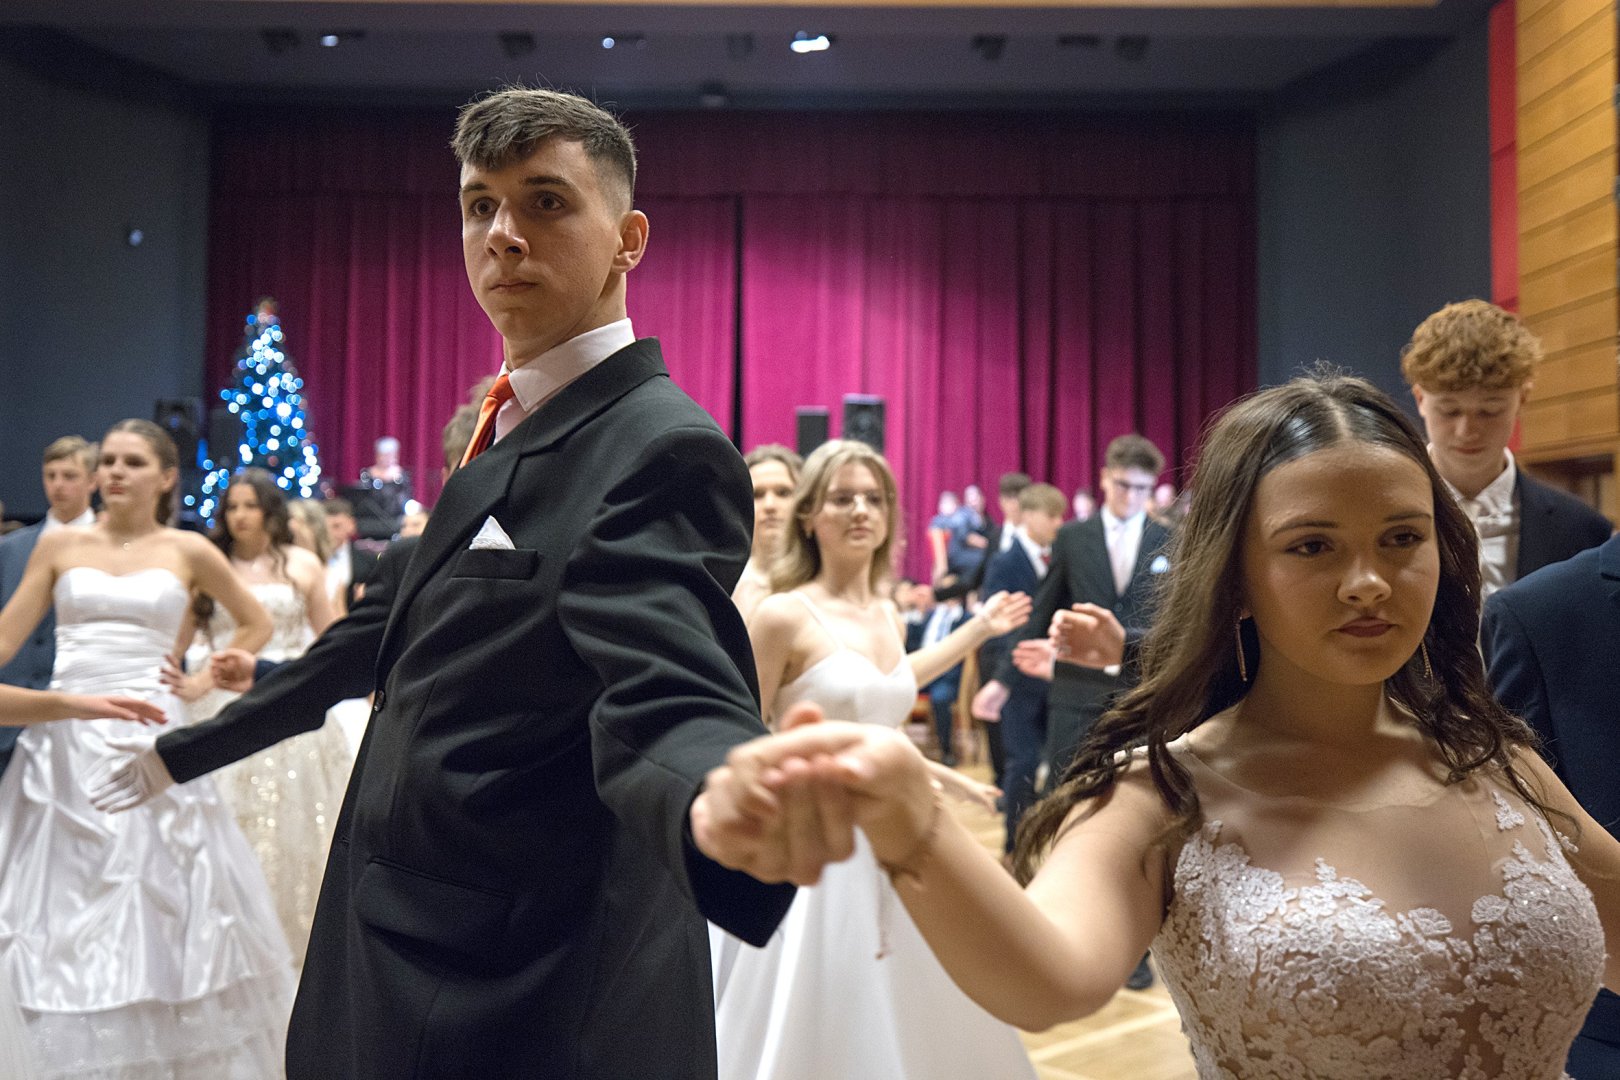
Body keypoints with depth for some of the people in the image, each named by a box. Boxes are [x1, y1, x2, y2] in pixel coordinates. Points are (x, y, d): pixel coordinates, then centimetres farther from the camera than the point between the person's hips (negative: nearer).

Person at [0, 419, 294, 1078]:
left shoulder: (188, 551, 6)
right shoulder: (60, 546, 9)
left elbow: (257, 624, 17)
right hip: (64, 746, 2)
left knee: (157, 911, 2)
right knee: (63, 918, 4)